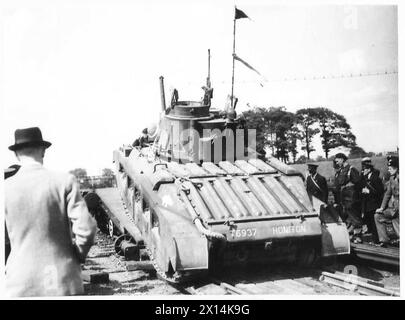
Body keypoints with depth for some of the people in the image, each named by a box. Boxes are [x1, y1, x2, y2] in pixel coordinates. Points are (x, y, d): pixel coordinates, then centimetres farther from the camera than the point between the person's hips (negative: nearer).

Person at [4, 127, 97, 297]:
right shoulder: (65, 182, -6)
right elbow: (85, 228, -11)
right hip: (62, 282, -1)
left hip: (19, 284, 1)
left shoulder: (5, 188, -2)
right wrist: (79, 254, 7)